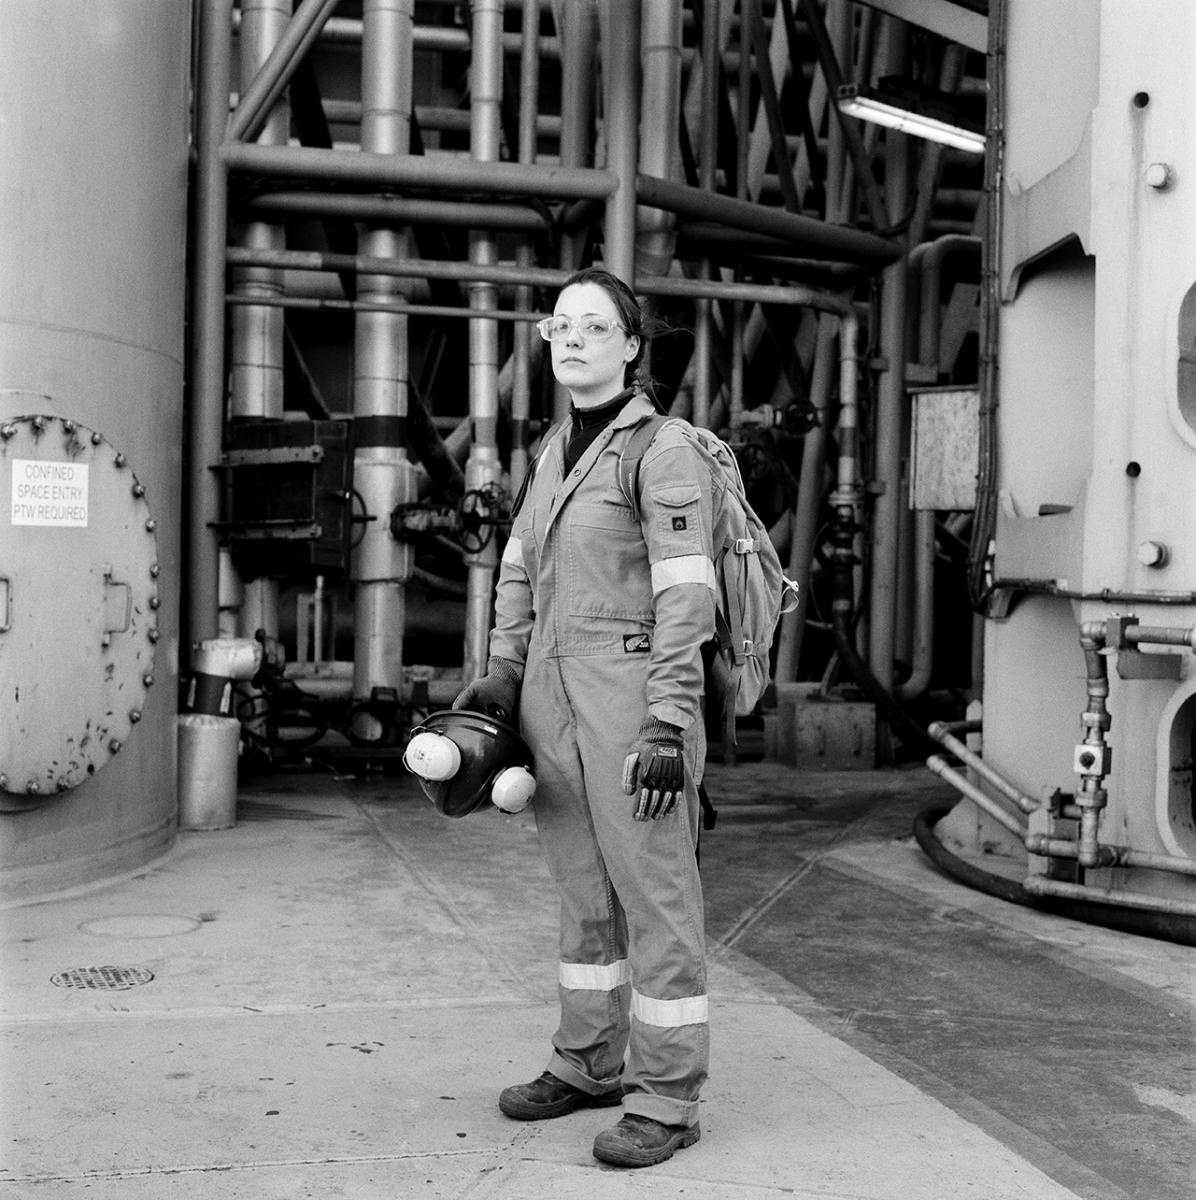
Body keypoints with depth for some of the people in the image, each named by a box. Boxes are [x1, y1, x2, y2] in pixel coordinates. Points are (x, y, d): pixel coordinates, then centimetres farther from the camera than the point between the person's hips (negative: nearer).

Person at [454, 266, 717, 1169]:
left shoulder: (664, 451, -9)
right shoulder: (553, 451, 15)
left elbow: (685, 600, -15)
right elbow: (519, 577, 20)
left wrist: (669, 726, -19)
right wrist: (498, 680, 14)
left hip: (630, 695, -7)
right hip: (552, 694, 7)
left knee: (654, 891, 0)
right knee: (582, 888, 16)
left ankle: (666, 1099, 10)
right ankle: (589, 1062, 30)